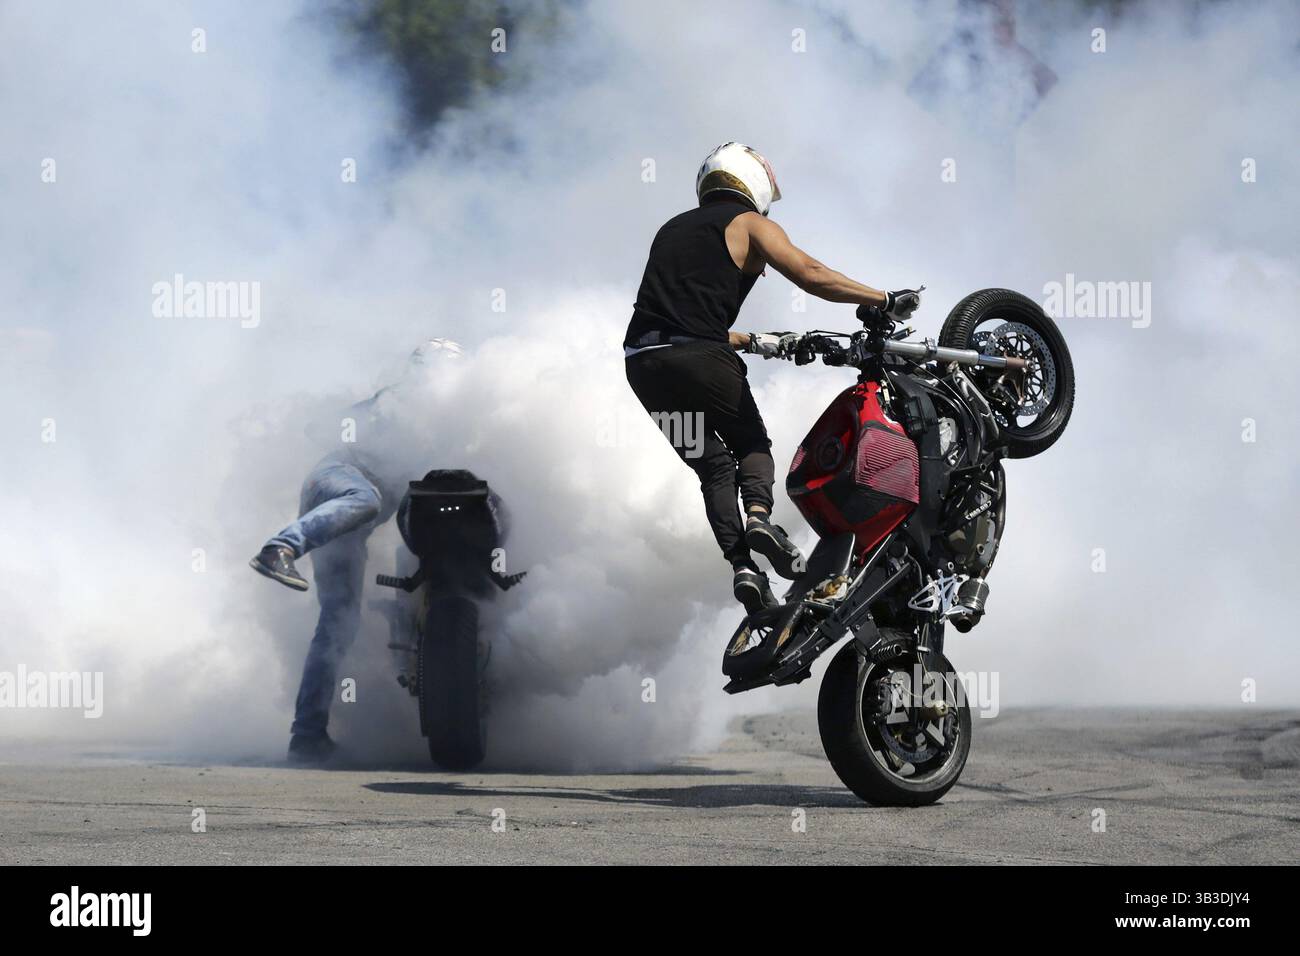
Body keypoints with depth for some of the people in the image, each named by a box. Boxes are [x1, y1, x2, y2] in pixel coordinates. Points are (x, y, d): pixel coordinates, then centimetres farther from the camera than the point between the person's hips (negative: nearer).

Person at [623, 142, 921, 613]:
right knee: (752, 446, 15)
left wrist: (753, 341, 39)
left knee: (714, 467, 14)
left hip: (643, 362, 5)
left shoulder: (673, 230, 29)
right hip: (700, 357, -5)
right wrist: (885, 301, 0)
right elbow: (811, 275, -4)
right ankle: (759, 515, -15)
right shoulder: (749, 223, 10)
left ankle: (740, 564, -3)